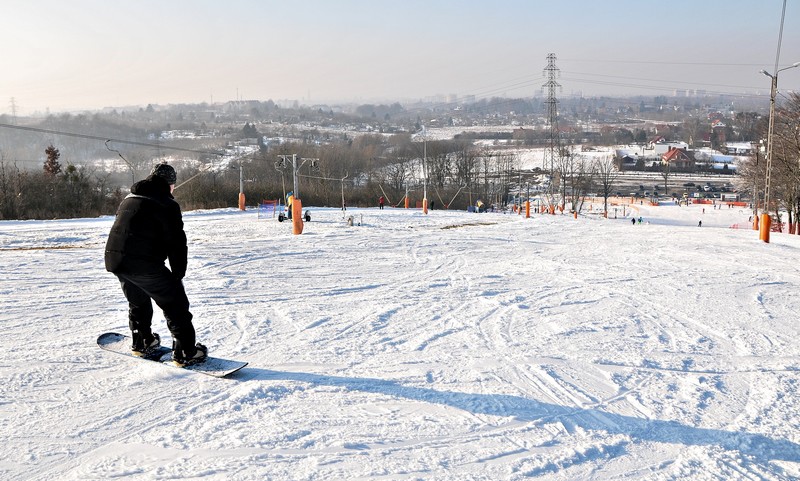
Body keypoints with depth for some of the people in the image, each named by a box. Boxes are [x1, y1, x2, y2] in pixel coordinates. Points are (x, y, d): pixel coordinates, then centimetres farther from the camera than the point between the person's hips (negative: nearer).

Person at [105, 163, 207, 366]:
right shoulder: (166, 204, -4)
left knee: (138, 302, 29)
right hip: (144, 264, -8)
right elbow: (176, 241, -8)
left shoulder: (128, 199, 21)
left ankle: (141, 343, 40)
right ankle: (185, 352, -1)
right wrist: (178, 272, 1)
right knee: (175, 304, 1)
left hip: (114, 260, 8)